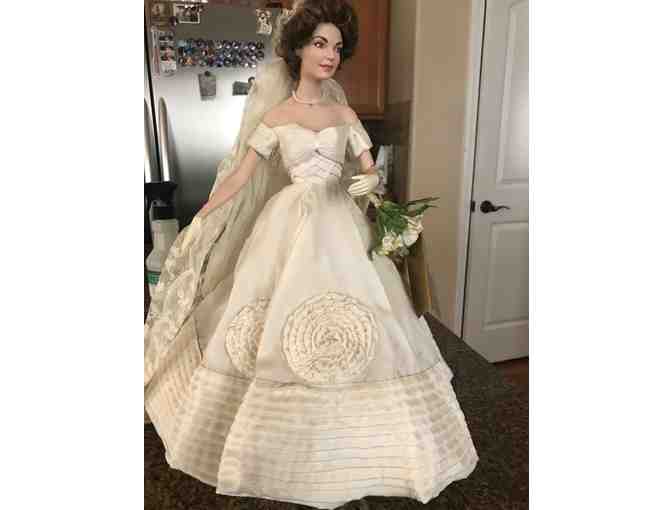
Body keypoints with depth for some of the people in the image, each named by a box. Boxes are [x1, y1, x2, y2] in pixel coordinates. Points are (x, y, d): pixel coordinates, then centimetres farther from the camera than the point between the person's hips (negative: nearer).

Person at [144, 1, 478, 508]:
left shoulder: (345, 113, 12)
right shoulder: (275, 115, 6)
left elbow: (371, 169, 10)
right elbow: (239, 176, 3)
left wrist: (369, 180, -13)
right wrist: (198, 220, -3)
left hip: (341, 227, 2)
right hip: (290, 226, -2)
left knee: (357, 326, 2)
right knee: (276, 332, 3)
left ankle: (348, 444, 25)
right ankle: (283, 445, 28)